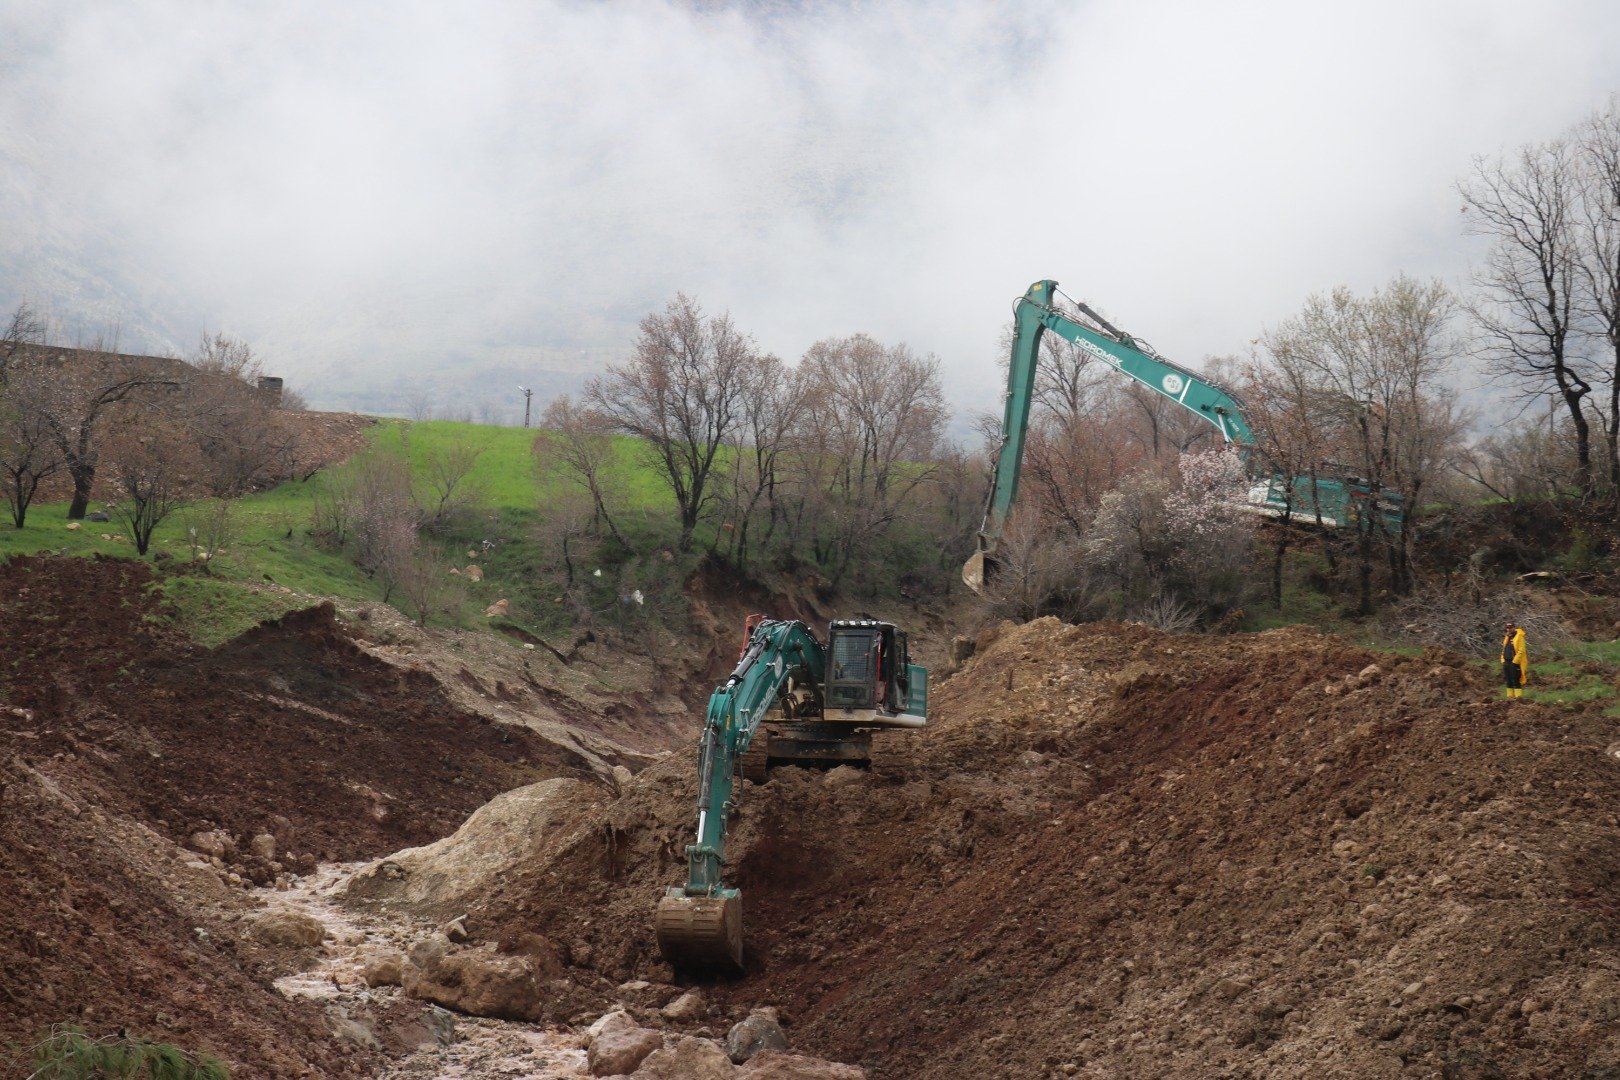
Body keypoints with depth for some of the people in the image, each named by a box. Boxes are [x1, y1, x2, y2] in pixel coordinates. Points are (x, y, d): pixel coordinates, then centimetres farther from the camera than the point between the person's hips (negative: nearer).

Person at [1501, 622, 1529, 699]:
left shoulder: (1519, 637, -8)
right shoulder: (1507, 638, 16)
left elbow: (1521, 651, -16)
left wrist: (1515, 662, -17)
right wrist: (1503, 661, 11)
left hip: (1515, 663, -8)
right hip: (1506, 663, 8)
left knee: (1516, 682, -9)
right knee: (1508, 682, 10)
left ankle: (1518, 697, -8)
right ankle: (1510, 697, 15)